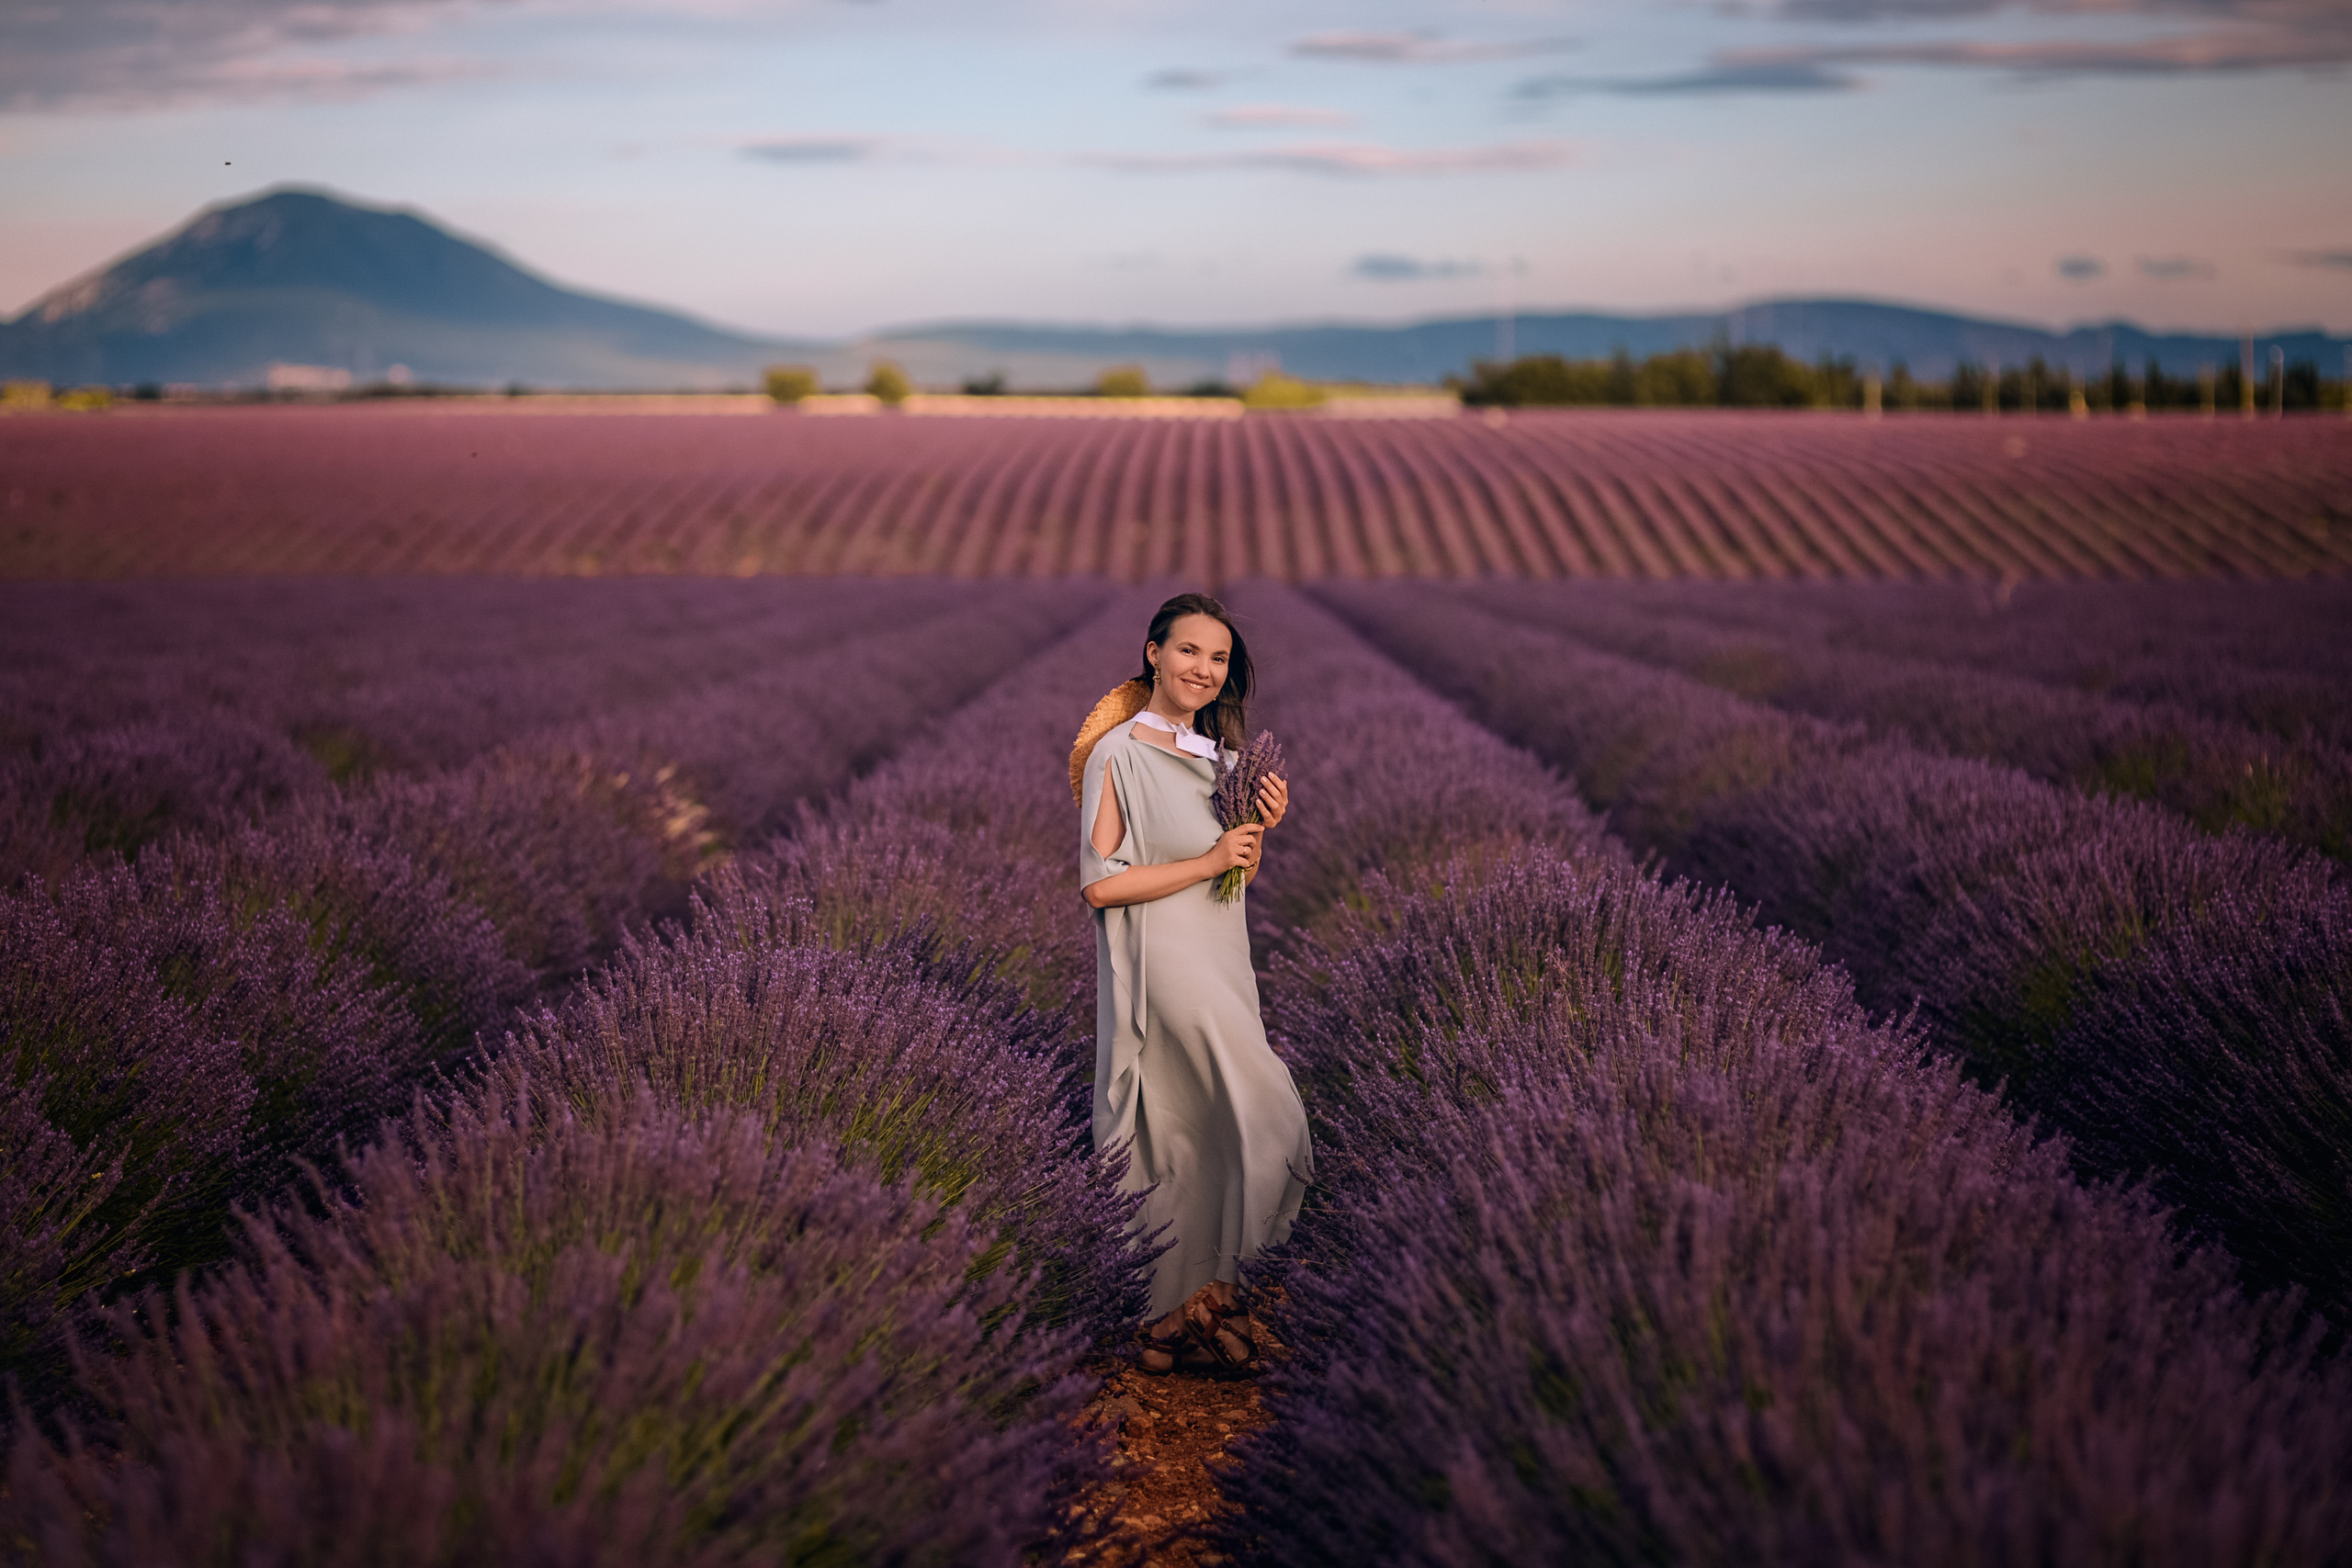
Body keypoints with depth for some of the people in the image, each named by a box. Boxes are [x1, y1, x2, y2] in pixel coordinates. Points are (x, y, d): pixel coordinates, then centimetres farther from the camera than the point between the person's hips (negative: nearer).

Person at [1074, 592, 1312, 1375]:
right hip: (1161, 967, -8)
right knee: (1265, 1119, -12)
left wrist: (1260, 832, -1)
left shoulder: (1219, 756, 14)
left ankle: (1176, 1314, 17)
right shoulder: (1118, 754, -9)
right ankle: (1203, 1293, 1)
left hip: (1220, 965, 8)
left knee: (1200, 1139, 8)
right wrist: (1207, 863, -16)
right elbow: (1099, 883, -15)